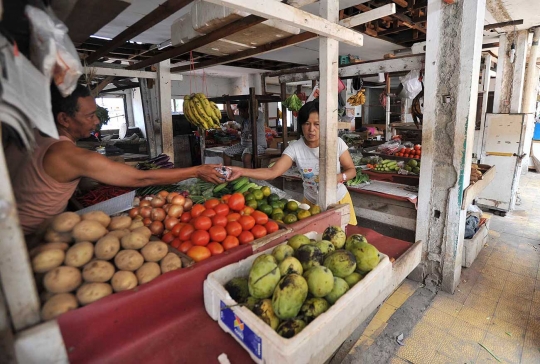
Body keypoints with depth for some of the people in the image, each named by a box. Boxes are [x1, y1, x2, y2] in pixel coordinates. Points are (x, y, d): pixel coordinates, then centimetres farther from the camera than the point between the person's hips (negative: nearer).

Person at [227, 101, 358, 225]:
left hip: (339, 201, 1)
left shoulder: (337, 143, -16)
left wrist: (338, 177, -28)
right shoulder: (295, 148, -18)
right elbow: (272, 172, -26)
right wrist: (242, 171, -39)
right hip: (311, 203, 0)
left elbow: (351, 170, -6)